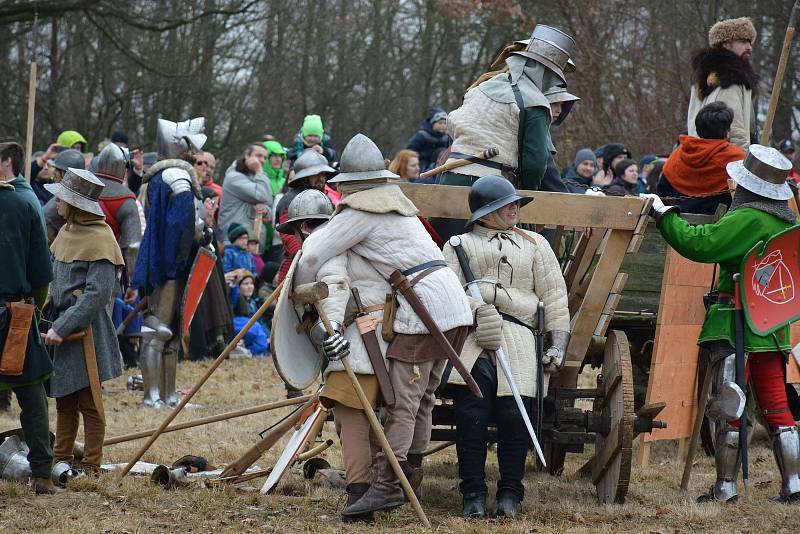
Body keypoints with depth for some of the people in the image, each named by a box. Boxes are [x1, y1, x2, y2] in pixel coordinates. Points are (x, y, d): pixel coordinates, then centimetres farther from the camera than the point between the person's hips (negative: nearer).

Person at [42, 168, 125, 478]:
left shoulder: (100, 239, -14)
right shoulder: (67, 231, 12)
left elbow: (97, 295, -19)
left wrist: (62, 328, -22)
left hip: (86, 332, -8)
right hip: (60, 327, 8)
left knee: (88, 403, 0)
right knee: (64, 400, 15)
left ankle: (91, 467, 6)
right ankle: (61, 460, 24)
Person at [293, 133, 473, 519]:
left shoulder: (360, 213, -4)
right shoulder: (398, 203, 23)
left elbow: (311, 258, -5)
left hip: (424, 306, -9)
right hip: (455, 302, 9)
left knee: (402, 399, -11)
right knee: (423, 395, 13)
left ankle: (386, 484, -15)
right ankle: (409, 475, 17)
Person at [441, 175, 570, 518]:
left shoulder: (534, 244, 27)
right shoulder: (459, 245, 21)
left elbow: (553, 295, 19)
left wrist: (558, 342, 7)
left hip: (518, 334, 1)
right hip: (470, 336, -1)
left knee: (513, 413, -16)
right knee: (472, 413, -17)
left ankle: (510, 493, -6)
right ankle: (474, 493, -9)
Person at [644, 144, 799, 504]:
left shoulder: (748, 219, -14)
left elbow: (700, 244, -20)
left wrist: (664, 215, -9)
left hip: (736, 326, -8)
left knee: (727, 408, -2)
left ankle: (726, 488, 0)